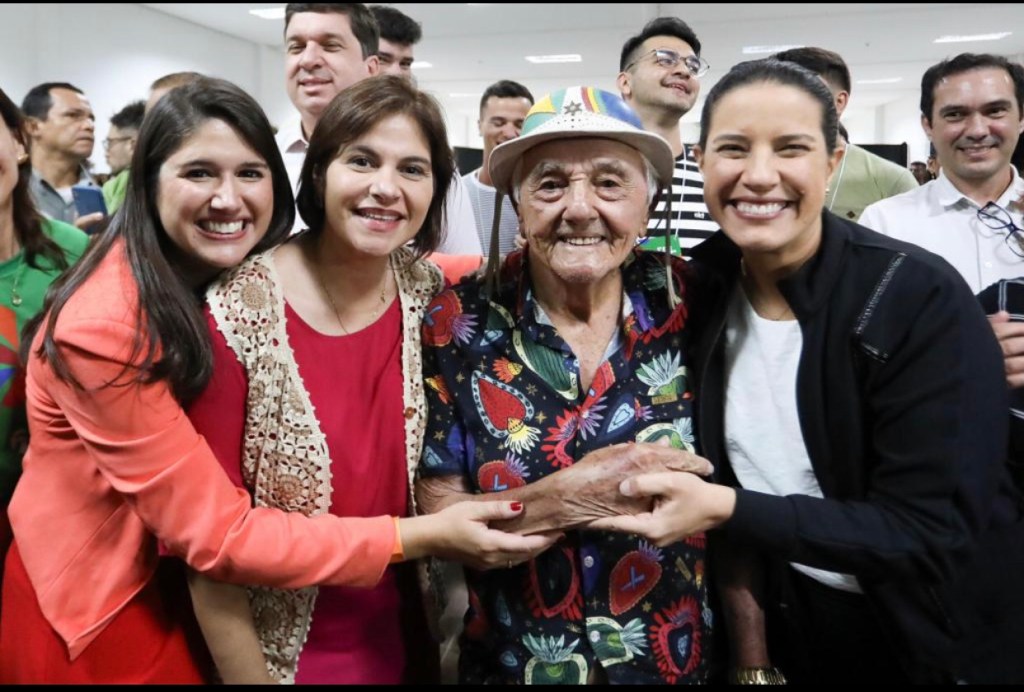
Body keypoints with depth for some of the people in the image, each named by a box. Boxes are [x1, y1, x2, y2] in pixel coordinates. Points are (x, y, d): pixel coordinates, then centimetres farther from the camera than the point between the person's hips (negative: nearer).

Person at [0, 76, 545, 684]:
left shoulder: (259, 276, -10)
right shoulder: (102, 329, -29)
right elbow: (218, 533, -29)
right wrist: (425, 535, -30)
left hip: (185, 585, 6)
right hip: (93, 611, -5)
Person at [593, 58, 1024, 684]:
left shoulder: (923, 300, -23)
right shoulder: (699, 293, -9)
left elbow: (934, 534, -25)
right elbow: (723, 487, -3)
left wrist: (725, 510, -32)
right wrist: (751, 657, -6)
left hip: (942, 644, -3)